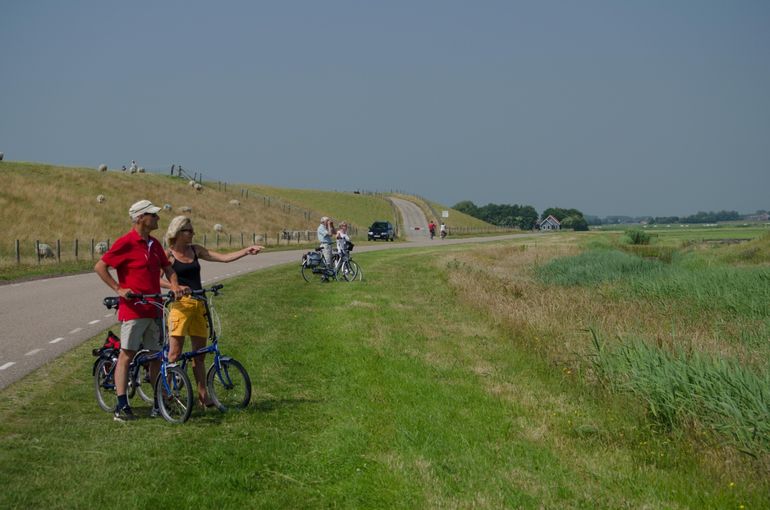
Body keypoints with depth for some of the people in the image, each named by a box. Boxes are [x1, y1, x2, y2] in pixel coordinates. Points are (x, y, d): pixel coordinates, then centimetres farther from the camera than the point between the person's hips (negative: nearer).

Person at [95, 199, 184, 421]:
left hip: (154, 310, 7)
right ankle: (121, 406, -1)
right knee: (127, 355, -4)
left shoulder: (155, 244, 12)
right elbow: (100, 267, -11)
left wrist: (174, 285, 2)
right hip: (133, 310, -7)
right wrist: (119, 289, -13)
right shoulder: (126, 243, -11)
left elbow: (167, 267, 22)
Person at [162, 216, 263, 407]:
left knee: (199, 353, 10)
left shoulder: (195, 250, 12)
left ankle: (203, 395, 16)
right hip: (181, 304, -6)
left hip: (199, 305, 6)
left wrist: (247, 251, 1)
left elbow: (224, 257, 9)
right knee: (174, 352, -10)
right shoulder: (168, 254, -5)